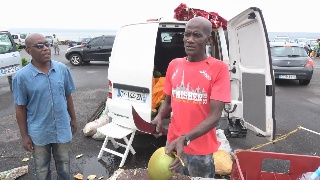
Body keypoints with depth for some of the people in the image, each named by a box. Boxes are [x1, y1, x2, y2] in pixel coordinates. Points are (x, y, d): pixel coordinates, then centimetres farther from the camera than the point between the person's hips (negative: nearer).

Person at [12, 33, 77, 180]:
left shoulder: (62, 69, -6)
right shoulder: (21, 76, -13)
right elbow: (20, 108, -7)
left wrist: (73, 119, 9)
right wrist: (24, 136, -5)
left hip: (62, 129, 2)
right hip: (39, 133, -2)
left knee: (64, 166, 21)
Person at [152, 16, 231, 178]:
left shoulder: (219, 68, -11)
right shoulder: (174, 65, 3)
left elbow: (215, 116, -16)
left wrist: (185, 139, -26)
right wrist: (159, 117, -8)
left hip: (201, 150, -3)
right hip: (173, 144, 4)